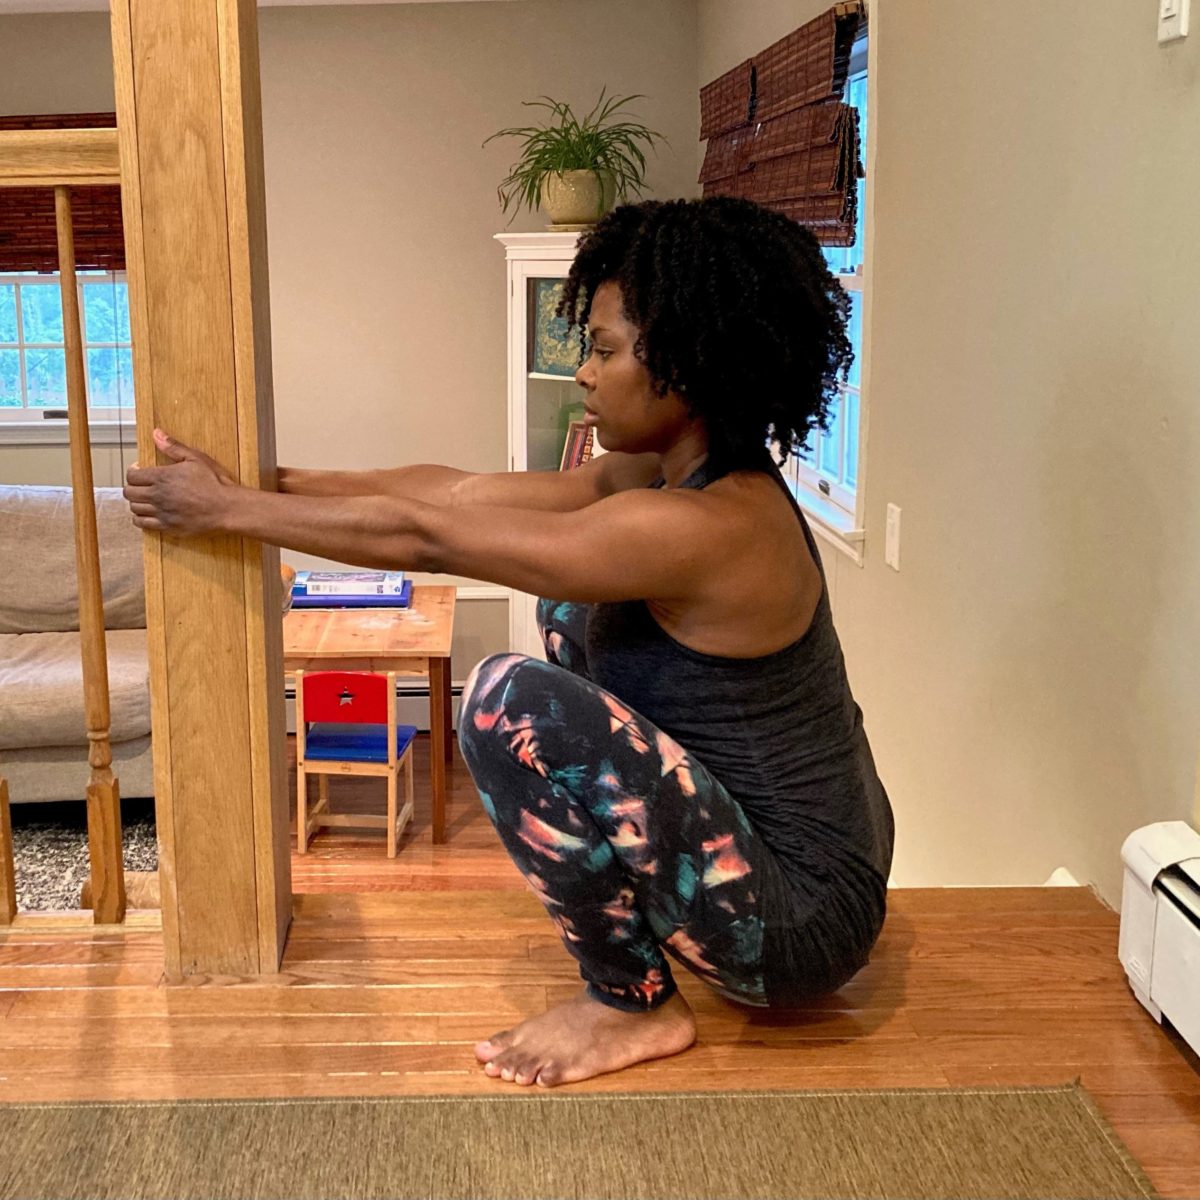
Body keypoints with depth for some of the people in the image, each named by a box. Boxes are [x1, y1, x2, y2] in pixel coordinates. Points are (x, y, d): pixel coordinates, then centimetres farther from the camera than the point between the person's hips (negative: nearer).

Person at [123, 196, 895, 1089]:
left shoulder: (698, 527, -26)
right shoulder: (674, 473, 1)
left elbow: (424, 537, -21)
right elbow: (456, 491, 4)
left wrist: (227, 509, -10)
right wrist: (279, 482, 4)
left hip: (801, 922, -9)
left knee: (509, 702, -22)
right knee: (574, 614, 16)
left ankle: (635, 1006, -3)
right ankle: (643, 891, 23)